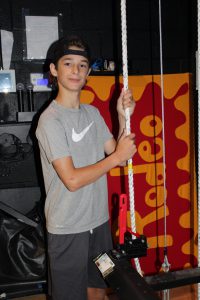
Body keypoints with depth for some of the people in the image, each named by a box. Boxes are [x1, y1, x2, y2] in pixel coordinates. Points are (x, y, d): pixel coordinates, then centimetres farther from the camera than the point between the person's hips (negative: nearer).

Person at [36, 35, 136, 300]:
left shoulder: (92, 112, 5)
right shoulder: (50, 120, -17)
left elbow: (119, 156, 4)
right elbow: (72, 180, -23)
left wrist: (123, 118, -8)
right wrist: (116, 157, -16)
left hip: (99, 220, 7)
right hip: (68, 229, -6)